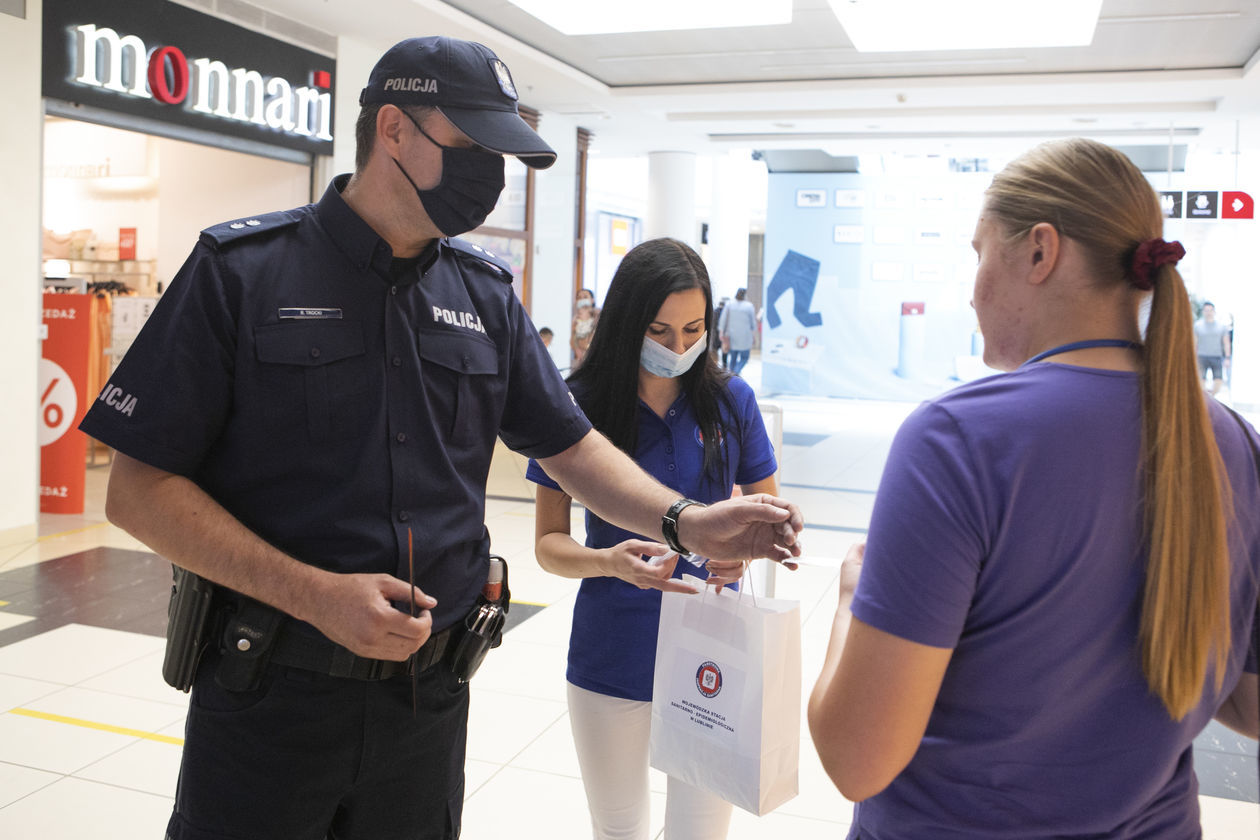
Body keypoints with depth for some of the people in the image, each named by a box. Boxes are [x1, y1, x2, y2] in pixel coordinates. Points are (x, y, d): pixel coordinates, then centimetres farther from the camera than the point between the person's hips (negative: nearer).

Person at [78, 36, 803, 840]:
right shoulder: (241, 269, -9)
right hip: (271, 693, -3)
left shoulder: (486, 291, 4)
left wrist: (684, 522, -10)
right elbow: (139, 488, -11)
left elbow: (570, 444, 8)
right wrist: (316, 594, -21)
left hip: (430, 694, 4)